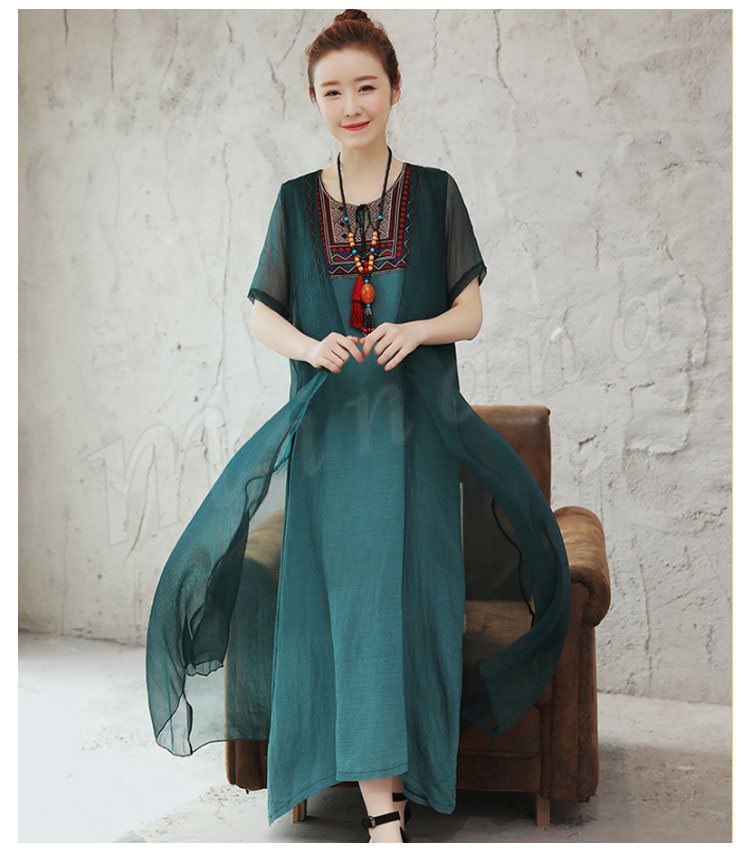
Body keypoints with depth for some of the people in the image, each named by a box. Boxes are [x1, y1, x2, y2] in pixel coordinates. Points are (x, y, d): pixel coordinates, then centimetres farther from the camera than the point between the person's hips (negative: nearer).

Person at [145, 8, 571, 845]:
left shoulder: (435, 193, 4)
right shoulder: (296, 202, 7)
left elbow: (470, 313, 4)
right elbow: (260, 314, 8)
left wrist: (416, 330, -17)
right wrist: (310, 345, -13)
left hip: (415, 424, -1)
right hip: (329, 426, 1)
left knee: (407, 594, -4)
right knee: (348, 595, -2)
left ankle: (395, 772, 14)